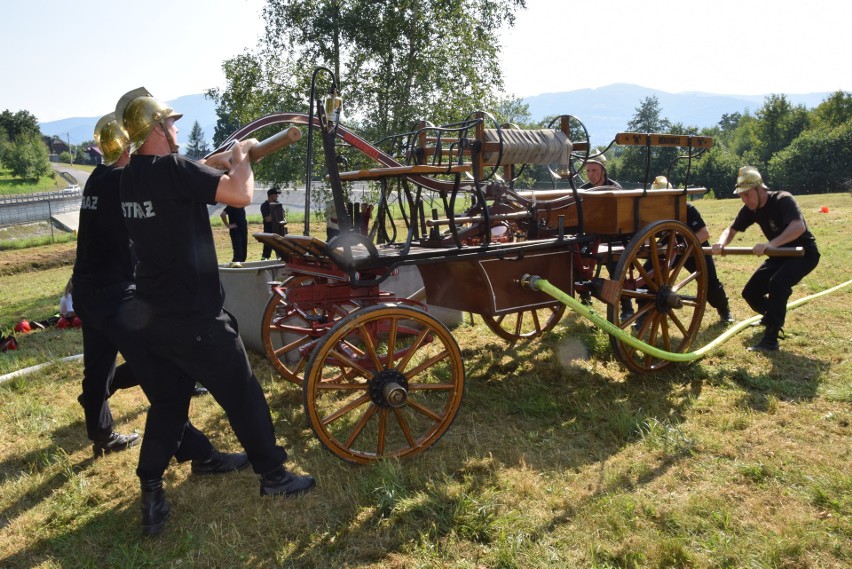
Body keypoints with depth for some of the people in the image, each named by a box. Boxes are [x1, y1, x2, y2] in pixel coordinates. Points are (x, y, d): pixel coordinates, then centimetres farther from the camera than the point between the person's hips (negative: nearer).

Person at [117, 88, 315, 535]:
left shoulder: (130, 177, 6)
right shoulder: (172, 169, -20)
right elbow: (241, 195, -24)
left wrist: (216, 162, 16)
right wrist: (241, 158, -6)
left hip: (154, 314, 8)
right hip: (194, 317, -8)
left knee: (167, 402, 20)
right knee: (243, 395, 8)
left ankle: (150, 497, 21)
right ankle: (273, 476, 23)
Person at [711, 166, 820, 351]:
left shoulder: (783, 200, -27)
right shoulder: (749, 209, -7)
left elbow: (799, 227, -43)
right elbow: (731, 230, 0)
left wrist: (770, 244, -56)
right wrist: (721, 243, -24)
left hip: (803, 252, -7)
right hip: (780, 254, 7)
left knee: (777, 283, -33)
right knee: (750, 292, 1)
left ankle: (770, 339, -26)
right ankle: (772, 316, 34)